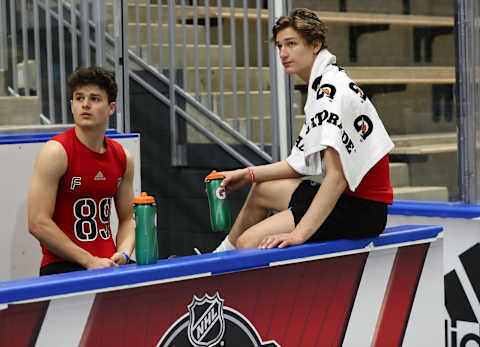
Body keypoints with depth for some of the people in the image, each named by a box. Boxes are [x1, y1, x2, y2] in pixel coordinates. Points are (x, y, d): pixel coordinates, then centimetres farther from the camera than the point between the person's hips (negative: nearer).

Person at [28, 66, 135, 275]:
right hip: (63, 266, -6)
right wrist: (89, 261, -16)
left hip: (108, 263, 6)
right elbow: (37, 223, -14)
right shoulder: (55, 152, -8)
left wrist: (122, 254, -3)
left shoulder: (123, 158, 10)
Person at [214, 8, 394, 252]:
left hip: (360, 209, -11)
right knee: (261, 189, 29)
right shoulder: (322, 86, 13)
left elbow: (337, 177, -28)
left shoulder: (331, 89, -20)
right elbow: (303, 165, 17)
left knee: (249, 242, -16)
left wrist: (299, 234, -30)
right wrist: (248, 175, 15)